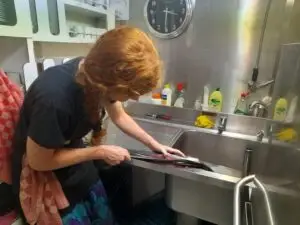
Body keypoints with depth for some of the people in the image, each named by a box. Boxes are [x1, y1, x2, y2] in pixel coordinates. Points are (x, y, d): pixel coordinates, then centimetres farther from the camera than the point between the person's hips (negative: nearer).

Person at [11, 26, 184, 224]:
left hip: (77, 165, 6)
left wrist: (154, 144, 3)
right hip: (43, 177, -5)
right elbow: (38, 161, -24)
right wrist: (100, 152, -21)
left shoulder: (98, 73, -16)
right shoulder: (54, 97, -38)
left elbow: (119, 116, 0)